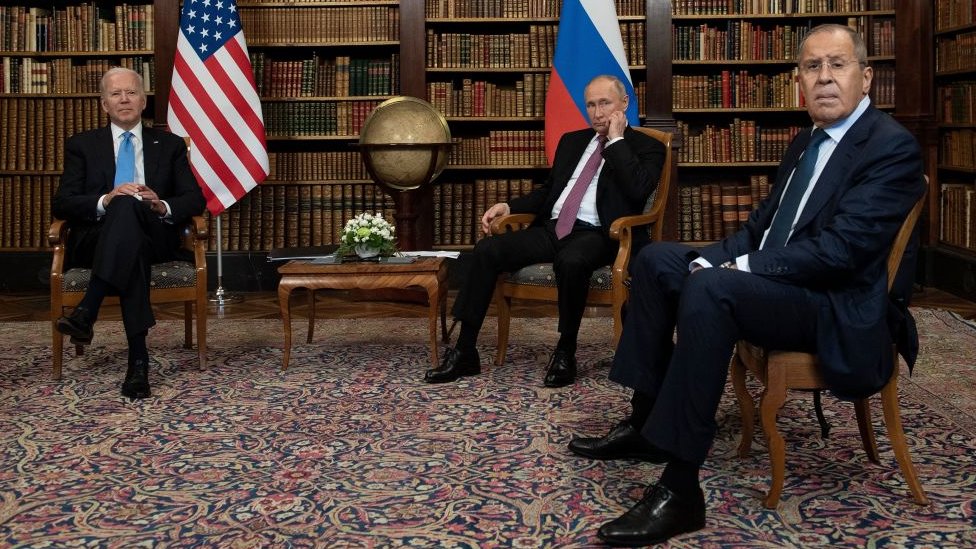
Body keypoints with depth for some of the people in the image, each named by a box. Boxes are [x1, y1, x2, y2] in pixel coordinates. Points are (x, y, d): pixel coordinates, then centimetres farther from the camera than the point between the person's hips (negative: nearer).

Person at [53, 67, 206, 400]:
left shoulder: (170, 145, 18)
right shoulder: (81, 145, 16)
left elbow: (196, 199, 8)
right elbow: (61, 204, 4)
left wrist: (162, 207, -15)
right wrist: (105, 201, -17)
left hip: (154, 237, 0)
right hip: (96, 240, 0)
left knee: (128, 206, -35)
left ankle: (86, 312, -46)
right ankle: (138, 360, -46)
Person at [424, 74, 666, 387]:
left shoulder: (647, 148, 6)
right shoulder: (572, 141, 24)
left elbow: (639, 190, -14)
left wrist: (616, 140, -7)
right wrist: (509, 206, 10)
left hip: (595, 234, -6)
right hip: (551, 228, 6)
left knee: (570, 262, -40)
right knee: (487, 250, -16)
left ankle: (566, 352, -18)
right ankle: (464, 352, -13)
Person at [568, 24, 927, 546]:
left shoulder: (892, 146, -13)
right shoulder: (805, 142, 16)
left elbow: (838, 251, -23)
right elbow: (760, 225, 16)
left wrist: (738, 267, -20)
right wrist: (708, 260, -3)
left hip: (839, 310, -10)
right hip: (772, 280, 10)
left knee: (710, 290, -34)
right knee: (656, 259, 7)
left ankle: (680, 491, -32)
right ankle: (645, 422, 7)